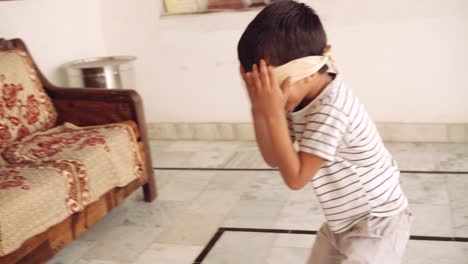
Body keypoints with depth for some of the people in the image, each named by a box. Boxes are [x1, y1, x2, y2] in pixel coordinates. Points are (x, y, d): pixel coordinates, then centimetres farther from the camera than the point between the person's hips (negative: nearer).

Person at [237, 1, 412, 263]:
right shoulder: (303, 100, -6)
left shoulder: (331, 110, -33)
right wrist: (259, 109, -15)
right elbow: (274, 159, -2)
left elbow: (295, 178, -29)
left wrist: (274, 114, -33)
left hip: (376, 225, -9)